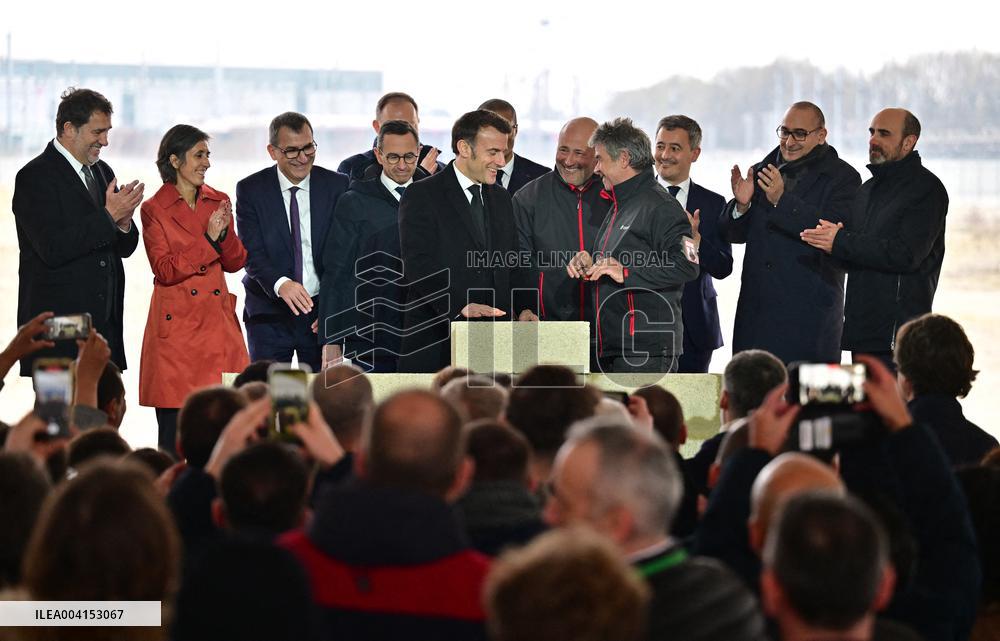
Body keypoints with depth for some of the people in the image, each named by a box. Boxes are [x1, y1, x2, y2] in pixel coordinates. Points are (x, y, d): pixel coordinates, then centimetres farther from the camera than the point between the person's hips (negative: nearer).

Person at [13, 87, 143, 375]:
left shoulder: (102, 171, 17)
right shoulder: (34, 177, -7)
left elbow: (125, 248, 20)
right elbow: (52, 250, -18)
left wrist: (123, 223, -3)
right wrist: (108, 216, -17)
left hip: (106, 321, 7)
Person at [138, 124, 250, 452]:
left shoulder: (218, 202, 12)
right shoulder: (155, 209, -1)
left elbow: (235, 263, 11)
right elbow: (165, 271, -9)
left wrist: (225, 233, -7)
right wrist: (207, 238, -14)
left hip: (218, 321, 4)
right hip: (176, 324, -4)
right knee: (174, 431, -3)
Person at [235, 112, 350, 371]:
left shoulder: (338, 186, 1)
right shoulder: (250, 190, -1)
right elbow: (252, 253, -9)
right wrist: (280, 284, -29)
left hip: (322, 311, 1)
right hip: (269, 313, -1)